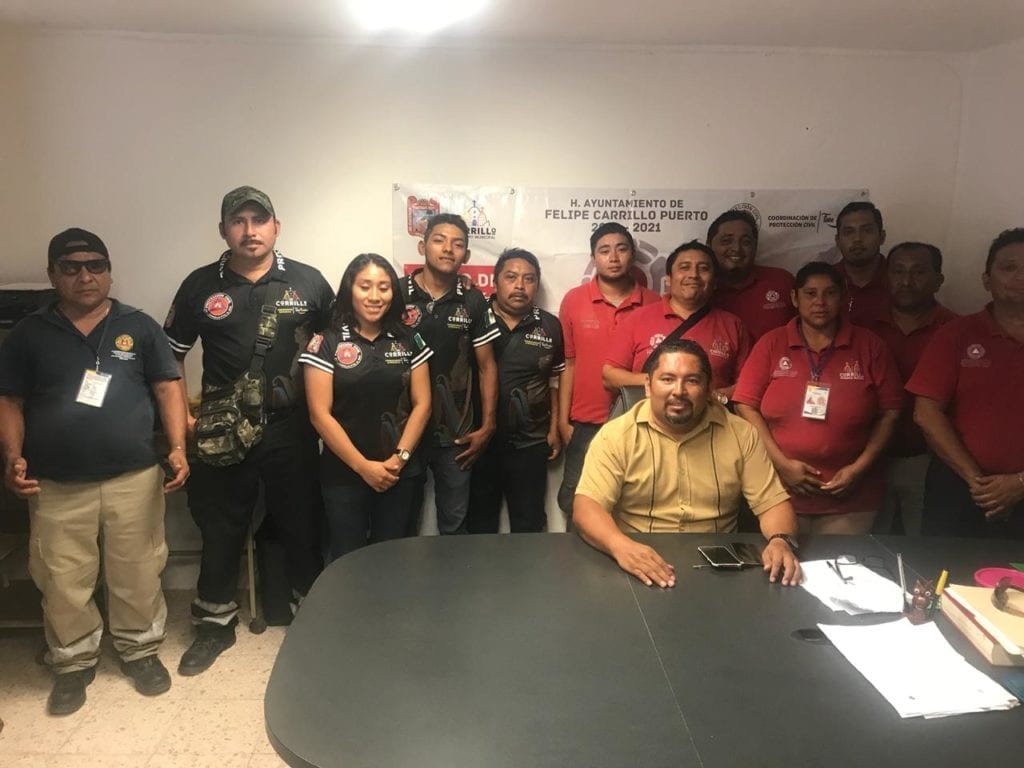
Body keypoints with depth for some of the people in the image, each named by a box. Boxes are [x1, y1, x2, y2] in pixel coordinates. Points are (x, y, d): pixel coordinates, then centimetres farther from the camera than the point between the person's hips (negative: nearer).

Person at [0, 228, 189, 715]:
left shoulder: (139, 326, 4)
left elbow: (167, 388, 2)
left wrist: (177, 447, -10)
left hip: (133, 478, 0)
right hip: (56, 485, 1)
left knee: (137, 574, 9)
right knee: (63, 582, 9)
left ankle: (141, 651, 30)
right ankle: (73, 663, 29)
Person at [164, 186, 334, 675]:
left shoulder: (307, 282, -1)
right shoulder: (200, 286, 1)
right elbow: (171, 353, 9)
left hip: (291, 429, 0)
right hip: (222, 432, 1)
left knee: (301, 524, 12)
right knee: (220, 529, 12)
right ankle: (215, 622, 31)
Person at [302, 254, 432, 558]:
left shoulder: (409, 342, 4)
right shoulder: (326, 343, -5)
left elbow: (422, 404, 3)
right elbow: (320, 414, -8)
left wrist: (400, 456, -9)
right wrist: (363, 466, -12)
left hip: (401, 474, 2)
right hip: (344, 474, -2)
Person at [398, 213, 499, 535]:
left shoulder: (473, 301, 1)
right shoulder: (396, 293, -5)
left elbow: (486, 366, 6)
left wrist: (487, 426, 1)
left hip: (455, 432, 1)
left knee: (454, 524, 12)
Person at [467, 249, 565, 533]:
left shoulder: (550, 327, 1)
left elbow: (556, 379, 10)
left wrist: (554, 429, 6)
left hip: (530, 443, 1)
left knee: (529, 524, 12)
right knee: (479, 521, 14)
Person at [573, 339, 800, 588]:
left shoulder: (740, 434, 4)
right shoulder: (616, 436, -5)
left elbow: (773, 502, 4)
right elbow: (586, 507, -14)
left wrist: (782, 540, -19)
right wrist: (620, 546, -34)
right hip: (638, 568, -2)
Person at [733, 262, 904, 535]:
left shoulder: (870, 346, 3)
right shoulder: (771, 343, 2)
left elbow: (890, 412, 3)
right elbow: (746, 405, -3)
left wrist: (860, 467, -8)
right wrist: (781, 463, -10)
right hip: (780, 491, 0)